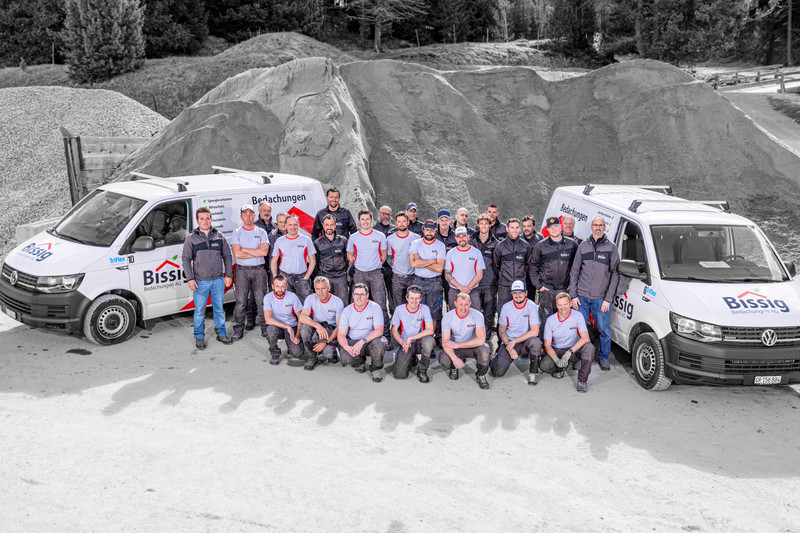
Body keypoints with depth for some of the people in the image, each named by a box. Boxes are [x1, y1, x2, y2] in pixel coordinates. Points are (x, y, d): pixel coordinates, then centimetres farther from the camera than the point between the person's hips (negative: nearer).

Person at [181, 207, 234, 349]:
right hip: (200, 282, -2)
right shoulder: (191, 238, 0)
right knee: (199, 311, 5)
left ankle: (221, 333, 25)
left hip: (218, 280, 2)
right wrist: (190, 279, -7)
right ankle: (199, 337, 17)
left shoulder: (219, 236, 5)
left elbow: (227, 256, 10)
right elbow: (185, 259, 1)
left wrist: (228, 275, 4)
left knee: (219, 309, 12)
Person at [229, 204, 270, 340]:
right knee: (241, 301, 0)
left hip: (259, 270, 1)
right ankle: (238, 329, 9)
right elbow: (237, 254, -8)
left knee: (262, 300, 3)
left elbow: (264, 252, -7)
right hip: (242, 270, -1)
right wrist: (257, 252, -7)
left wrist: (245, 249, -9)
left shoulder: (261, 232, 8)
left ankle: (265, 327, 13)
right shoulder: (236, 233, 5)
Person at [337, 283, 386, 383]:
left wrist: (362, 341, -32)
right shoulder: (347, 311, -2)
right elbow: (341, 335, -5)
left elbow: (379, 331, -19)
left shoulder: (375, 308, -9)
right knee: (346, 359, -29)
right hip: (352, 342, 2)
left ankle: (375, 369, -4)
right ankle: (360, 362, 11)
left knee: (379, 344, -36)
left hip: (371, 341, -2)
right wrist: (347, 347, -27)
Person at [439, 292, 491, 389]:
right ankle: (454, 368, 11)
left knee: (484, 348, -34)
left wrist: (457, 345, -28)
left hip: (473, 346, -1)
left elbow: (481, 339, -29)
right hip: (455, 348, 1)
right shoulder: (447, 317, -14)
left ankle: (481, 375, -5)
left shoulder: (477, 315, -18)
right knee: (443, 361, -29)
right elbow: (445, 342, -17)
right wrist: (454, 358, -37)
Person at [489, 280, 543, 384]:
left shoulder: (532, 307, -9)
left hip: (525, 342, -1)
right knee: (498, 372, -16)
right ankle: (498, 356, 21)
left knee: (535, 342, -37)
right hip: (509, 342, 2)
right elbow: (501, 331, 2)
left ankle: (533, 372, -14)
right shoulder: (506, 307, -1)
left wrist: (514, 342, -19)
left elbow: (535, 331, -18)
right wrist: (510, 348, -13)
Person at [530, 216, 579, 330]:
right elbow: (533, 267, 8)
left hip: (565, 290, 1)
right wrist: (538, 285, 1)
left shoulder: (572, 244, 5)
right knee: (545, 319, -2)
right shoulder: (540, 246, 3)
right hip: (546, 289, -1)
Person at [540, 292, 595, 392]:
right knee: (544, 365, -28)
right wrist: (557, 360, -27)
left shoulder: (577, 316, -11)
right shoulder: (550, 320, -6)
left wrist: (569, 352, -33)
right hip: (556, 351, 1)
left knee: (589, 348, -33)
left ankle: (582, 380, -20)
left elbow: (585, 338, -23)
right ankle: (561, 368, 8)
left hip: (574, 350, -1)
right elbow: (547, 345, -8)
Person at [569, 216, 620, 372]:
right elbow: (574, 271, 9)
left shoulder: (611, 248, 1)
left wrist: (608, 299, -7)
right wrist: (573, 295, 2)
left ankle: (604, 357, 20)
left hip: (601, 298, -1)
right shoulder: (583, 246, 7)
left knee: (605, 330, 3)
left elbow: (615, 274, -1)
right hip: (582, 297, 2)